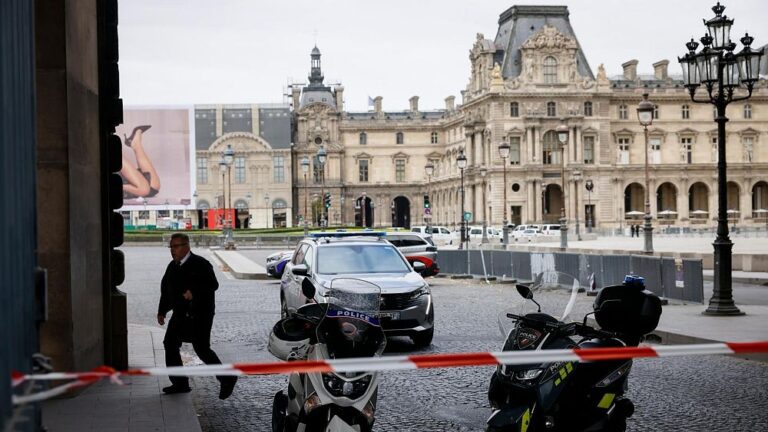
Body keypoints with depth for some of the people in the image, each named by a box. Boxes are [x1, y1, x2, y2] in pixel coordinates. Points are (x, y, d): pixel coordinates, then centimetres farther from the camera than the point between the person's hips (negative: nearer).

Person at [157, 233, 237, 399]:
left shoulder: (200, 264, -10)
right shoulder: (172, 267, 13)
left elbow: (213, 284, -18)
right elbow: (165, 290, 20)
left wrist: (194, 292, -30)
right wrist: (162, 311, 16)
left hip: (199, 315, -8)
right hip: (180, 315, 8)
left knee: (202, 348, -9)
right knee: (170, 343, 4)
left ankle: (227, 380, 4)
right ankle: (180, 384, 13)